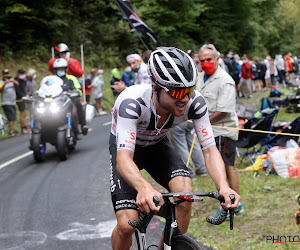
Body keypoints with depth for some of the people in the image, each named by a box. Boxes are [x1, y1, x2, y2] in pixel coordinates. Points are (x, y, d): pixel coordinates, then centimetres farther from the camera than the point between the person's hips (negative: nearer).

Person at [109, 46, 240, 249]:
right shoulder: (132, 102, -39)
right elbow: (123, 159, -47)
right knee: (127, 225, -17)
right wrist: (144, 187, -68)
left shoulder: (195, 102, -29)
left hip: (158, 145, 3)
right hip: (126, 147, -3)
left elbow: (210, 150, -27)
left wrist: (223, 186, -47)